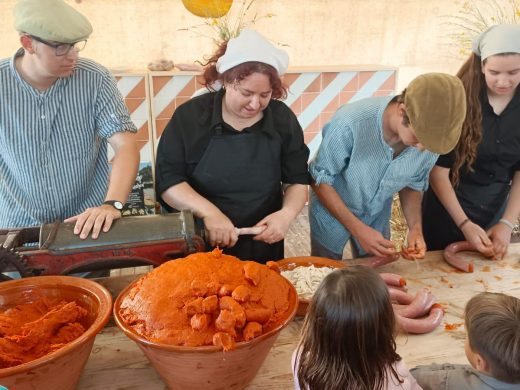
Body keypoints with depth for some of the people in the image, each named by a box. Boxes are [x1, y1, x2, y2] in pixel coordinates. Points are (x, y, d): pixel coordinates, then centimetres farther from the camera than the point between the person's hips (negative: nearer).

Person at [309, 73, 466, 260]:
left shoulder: (429, 139, -21)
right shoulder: (350, 122, -36)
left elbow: (412, 185, -2)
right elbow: (320, 179, -22)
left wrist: (415, 228, -17)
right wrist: (358, 229, -27)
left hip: (376, 217, 3)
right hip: (331, 212, -3)